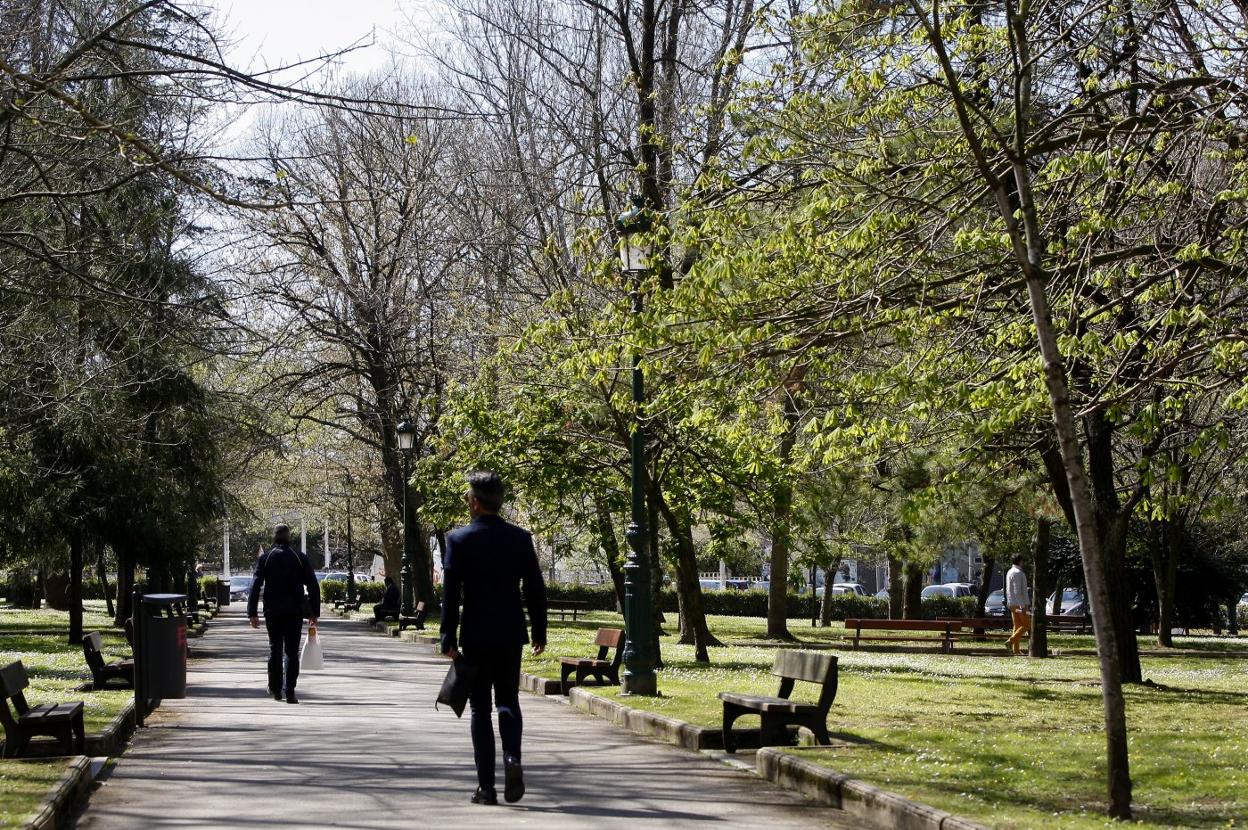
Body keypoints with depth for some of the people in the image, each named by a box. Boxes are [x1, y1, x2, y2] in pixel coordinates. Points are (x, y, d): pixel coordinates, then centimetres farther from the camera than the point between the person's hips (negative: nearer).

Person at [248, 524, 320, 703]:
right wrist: (314, 612, 4)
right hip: (295, 612, -1)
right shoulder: (300, 557, 1)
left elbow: (255, 586, -4)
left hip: (272, 612, 1)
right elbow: (313, 586, -1)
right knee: (292, 651, 2)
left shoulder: (265, 558, 0)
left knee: (275, 649, 15)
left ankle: (275, 689, 20)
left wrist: (252, 613, -2)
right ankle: (289, 692, -5)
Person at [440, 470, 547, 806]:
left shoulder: (458, 539, -7)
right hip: (511, 634, 2)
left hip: (475, 636, -2)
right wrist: (540, 632, 11)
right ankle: (512, 758, -12)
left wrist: (448, 638, -2)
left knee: (480, 709, 6)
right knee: (508, 702, 14)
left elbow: (450, 593, -8)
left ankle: (486, 786, 5)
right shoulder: (520, 538, 0)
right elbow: (535, 589, 2)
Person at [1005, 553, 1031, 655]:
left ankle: (1016, 649, 6)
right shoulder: (1018, 573, -16)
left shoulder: (1009, 572, 13)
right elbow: (1017, 591, -21)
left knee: (1017, 626, 9)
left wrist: (1008, 602, 23)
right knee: (1027, 625, -3)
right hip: (1019, 604, -9)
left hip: (1012, 604, 9)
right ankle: (1011, 641, -12)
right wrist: (1022, 606, -22)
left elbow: (1008, 590, 19)